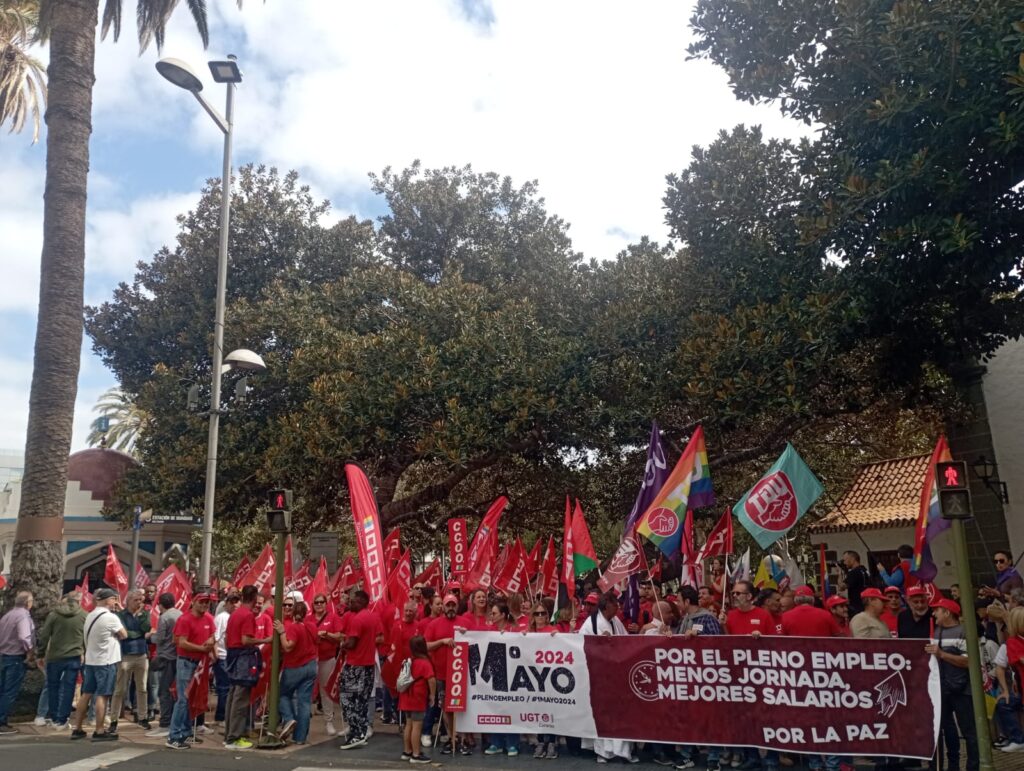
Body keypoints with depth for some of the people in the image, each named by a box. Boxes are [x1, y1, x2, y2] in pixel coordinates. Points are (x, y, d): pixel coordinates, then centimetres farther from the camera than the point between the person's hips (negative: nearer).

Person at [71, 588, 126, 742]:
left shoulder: (90, 616, 8)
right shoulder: (110, 617, -16)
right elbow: (124, 635, -7)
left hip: (90, 660, 8)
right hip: (106, 661, -8)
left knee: (86, 694, 13)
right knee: (102, 696, -3)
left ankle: (77, 729, 18)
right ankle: (99, 732, 0)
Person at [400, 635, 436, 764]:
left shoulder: (408, 661, 9)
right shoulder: (425, 662, -15)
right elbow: (432, 680, -24)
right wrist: (432, 695, -12)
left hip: (407, 698, 8)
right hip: (418, 699, -8)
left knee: (409, 725, 16)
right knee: (417, 726, -3)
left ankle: (407, 752, 25)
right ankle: (416, 755, 0)